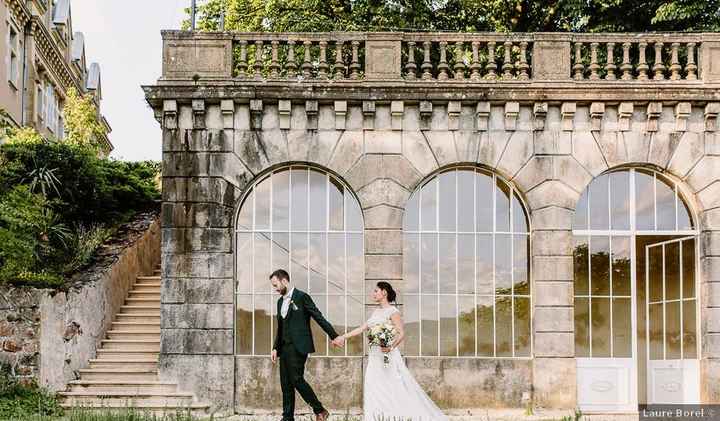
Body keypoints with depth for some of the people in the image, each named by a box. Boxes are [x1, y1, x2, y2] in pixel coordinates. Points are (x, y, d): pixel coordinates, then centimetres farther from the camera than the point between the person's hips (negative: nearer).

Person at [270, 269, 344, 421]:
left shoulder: (302, 297, -7)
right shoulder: (280, 301, 17)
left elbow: (319, 317, -9)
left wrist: (334, 336, -11)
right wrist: (275, 348, 16)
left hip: (298, 347, -8)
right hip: (284, 348, 8)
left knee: (296, 379, -14)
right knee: (286, 384, 5)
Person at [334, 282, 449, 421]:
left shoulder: (392, 311, -9)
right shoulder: (376, 312, 14)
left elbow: (401, 333, -17)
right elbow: (363, 328, 19)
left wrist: (391, 347, -32)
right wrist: (344, 336, 18)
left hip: (387, 356, -8)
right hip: (375, 356, 8)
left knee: (396, 390, -6)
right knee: (373, 391, 2)